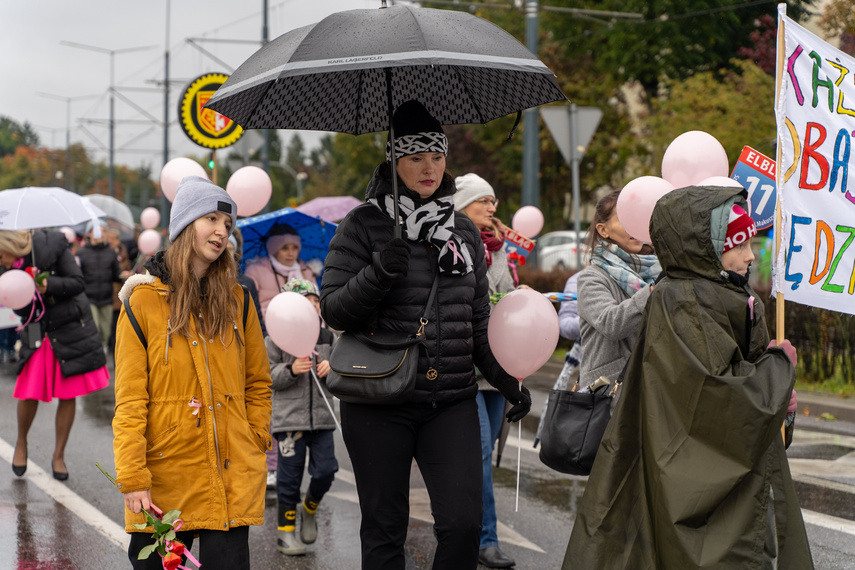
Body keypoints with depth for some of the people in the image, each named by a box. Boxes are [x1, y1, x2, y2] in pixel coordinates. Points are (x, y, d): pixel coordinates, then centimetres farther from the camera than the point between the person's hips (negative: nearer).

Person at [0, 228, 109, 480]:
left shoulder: (52, 245, -14)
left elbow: (77, 283, -11)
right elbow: (21, 311, -2)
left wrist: (48, 286, -27)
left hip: (70, 328, -2)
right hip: (37, 334, 2)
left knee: (68, 395, 1)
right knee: (29, 394, -6)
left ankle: (58, 456, 15)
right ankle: (21, 443, 23)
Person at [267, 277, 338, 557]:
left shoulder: (326, 336, 9)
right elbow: (267, 374, -4)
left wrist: (331, 366, -4)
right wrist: (291, 370, -20)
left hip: (321, 416, 4)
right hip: (289, 416, -3)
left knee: (325, 471, -1)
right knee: (289, 474, 2)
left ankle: (309, 508, 29)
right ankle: (286, 529, 14)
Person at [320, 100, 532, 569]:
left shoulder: (463, 231, 12)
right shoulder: (363, 225, 0)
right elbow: (333, 310, -6)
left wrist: (507, 380, 10)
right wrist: (378, 275, -22)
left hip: (451, 402, 3)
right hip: (379, 407, -3)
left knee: (463, 523, -8)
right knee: (384, 528, 4)